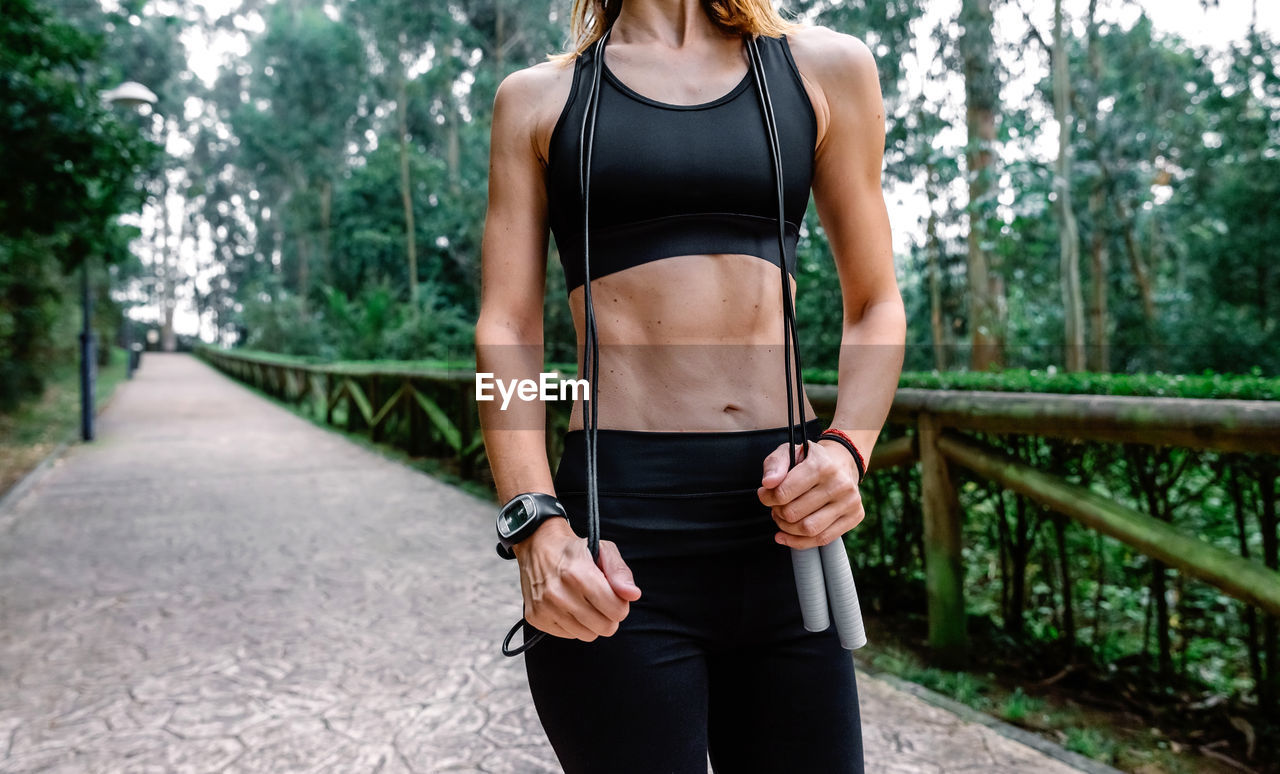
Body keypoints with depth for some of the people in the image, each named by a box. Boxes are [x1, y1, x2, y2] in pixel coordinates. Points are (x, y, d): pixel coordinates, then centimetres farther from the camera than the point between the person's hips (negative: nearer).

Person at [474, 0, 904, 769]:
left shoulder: (826, 68, 12)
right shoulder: (537, 97, 9)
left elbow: (875, 306, 13)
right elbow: (506, 330, 2)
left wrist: (847, 449, -6)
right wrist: (539, 527, -12)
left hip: (785, 529, 2)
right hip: (622, 535, -1)